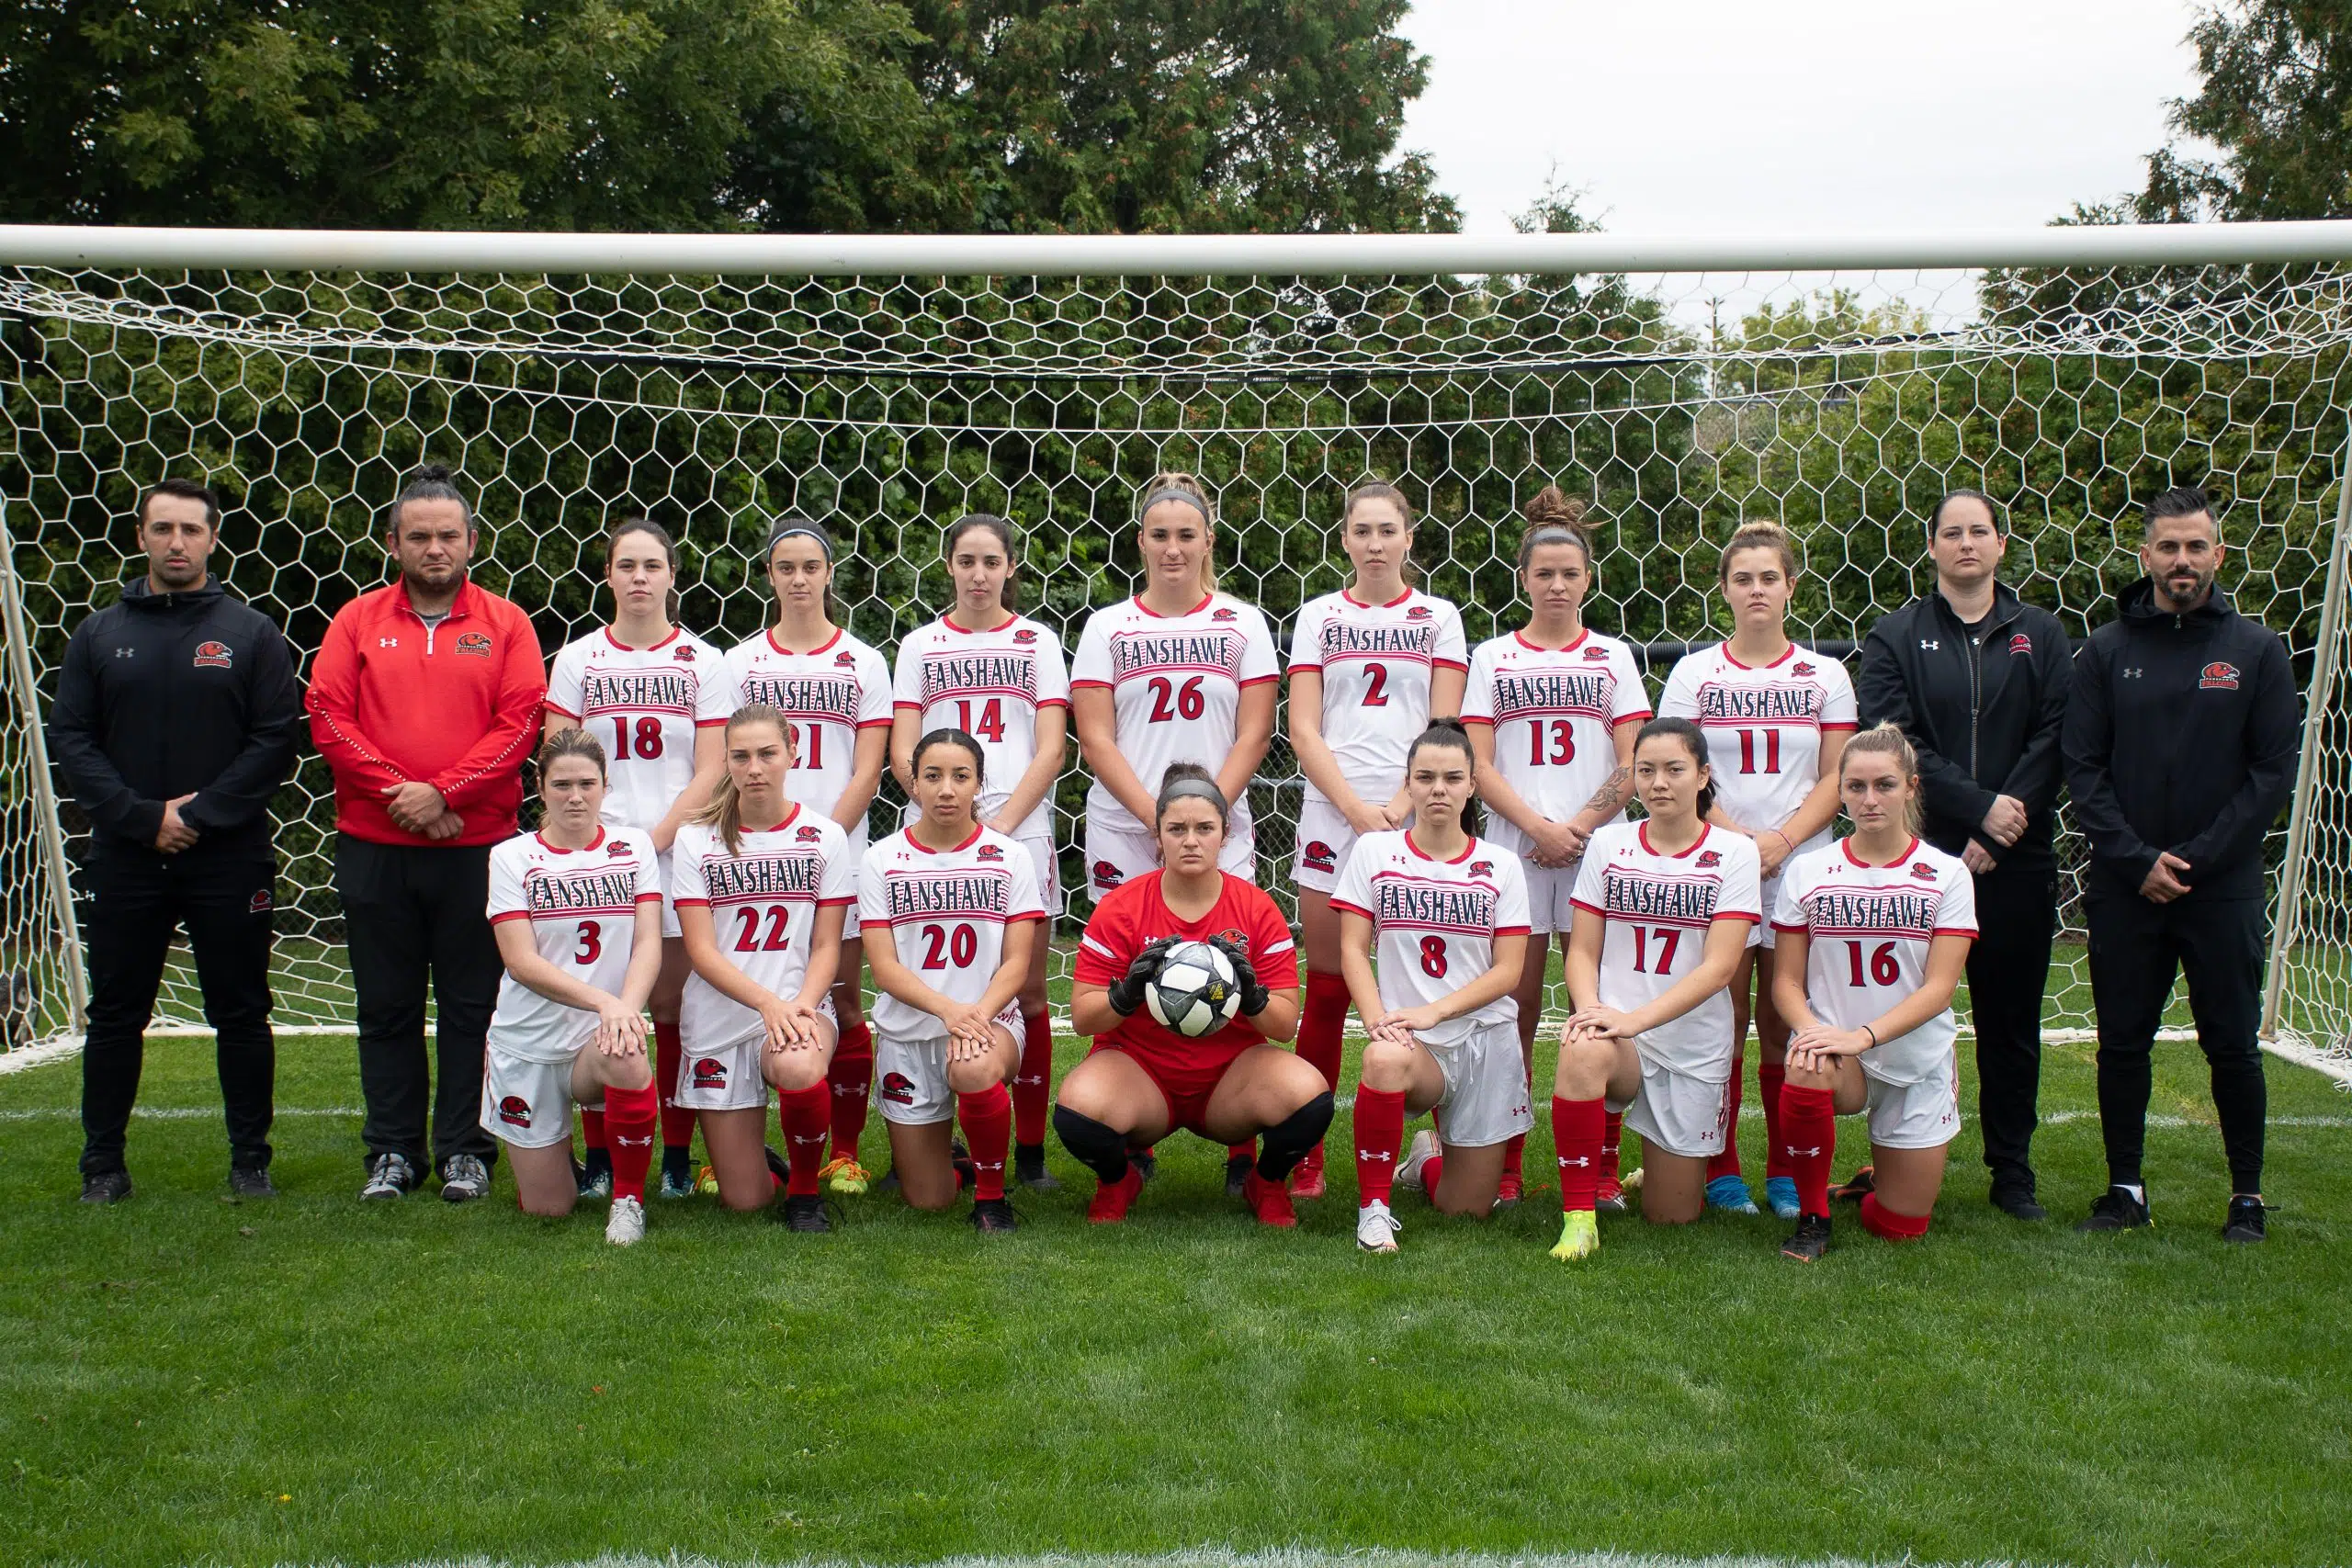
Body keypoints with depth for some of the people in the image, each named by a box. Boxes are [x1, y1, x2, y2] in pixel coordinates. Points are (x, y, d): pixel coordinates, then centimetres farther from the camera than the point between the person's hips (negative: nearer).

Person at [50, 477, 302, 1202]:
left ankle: (250, 1160, 15)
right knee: (115, 1015, 8)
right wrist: (143, 818, -11)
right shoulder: (98, 635, 9)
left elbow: (275, 741, -4)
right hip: (125, 861, 2)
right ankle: (103, 1164, 20)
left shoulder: (251, 634, 3)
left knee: (241, 1015, 5)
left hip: (229, 858, -2)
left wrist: (200, 814, -13)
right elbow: (71, 739, 2)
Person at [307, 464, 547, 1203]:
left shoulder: (505, 624, 4)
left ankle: (465, 1149, 14)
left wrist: (442, 792, -14)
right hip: (374, 847, 2)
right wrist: (396, 792, -11)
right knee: (387, 1009, 8)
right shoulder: (357, 621, 9)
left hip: (477, 847, -1)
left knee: (470, 1006, 4)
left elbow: (520, 724, -5)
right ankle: (393, 1150, 19)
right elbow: (329, 720, 0)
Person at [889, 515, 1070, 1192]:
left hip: (1020, 827, 0)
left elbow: (1051, 750, 2)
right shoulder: (921, 645, 13)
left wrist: (1002, 822, -10)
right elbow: (902, 754, 5)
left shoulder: (1036, 642, 11)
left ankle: (1031, 1152, 7)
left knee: (1027, 990, 0)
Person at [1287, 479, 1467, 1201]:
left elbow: (1443, 728, 2)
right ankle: (1306, 1155, 8)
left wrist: (1398, 809, -12)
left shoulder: (1438, 617, 9)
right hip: (1332, 817, 1)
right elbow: (1304, 731, 3)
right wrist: (1357, 809, -10)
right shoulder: (1318, 617, 10)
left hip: (1415, 818, 0)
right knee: (1326, 990, 2)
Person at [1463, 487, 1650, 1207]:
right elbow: (1480, 766, 2)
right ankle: (1505, 1166, 8)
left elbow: (1632, 766, 4)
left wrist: (1580, 828, -10)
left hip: (1598, 850, 0)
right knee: (1515, 1007, 1)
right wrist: (1540, 826, -11)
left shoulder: (1612, 657, 11)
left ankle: (1602, 1167, 6)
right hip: (1514, 850, 0)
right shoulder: (1493, 658, 10)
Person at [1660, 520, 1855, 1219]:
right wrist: (1733, 833, -14)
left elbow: (1836, 779, 4)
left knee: (1787, 1025, 4)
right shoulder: (1693, 673, 6)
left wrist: (1783, 838, -12)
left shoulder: (1825, 676, 8)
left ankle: (1787, 1172, 14)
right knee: (1721, 1020, 1)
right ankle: (1721, 1169, 10)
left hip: (1799, 867, 1)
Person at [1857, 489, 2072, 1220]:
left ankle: (2012, 1171, 20)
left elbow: (2052, 740, 0)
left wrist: (2001, 831, -11)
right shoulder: (1895, 636, 4)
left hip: (2016, 860, 2)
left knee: (2011, 1021, 9)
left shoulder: (2042, 635, 9)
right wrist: (1979, 805, -15)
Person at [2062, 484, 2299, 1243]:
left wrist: (2198, 858, -10)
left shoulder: (2256, 649, 1)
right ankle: (2126, 1188, 19)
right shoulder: (2107, 651, 3)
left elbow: (2275, 769, -2)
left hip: (2224, 887, -1)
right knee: (2122, 1042, 7)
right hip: (2124, 888, 1)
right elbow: (2083, 767, 1)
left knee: (2232, 1044, 6)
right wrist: (2137, 860, -10)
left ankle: (2248, 1196, 20)